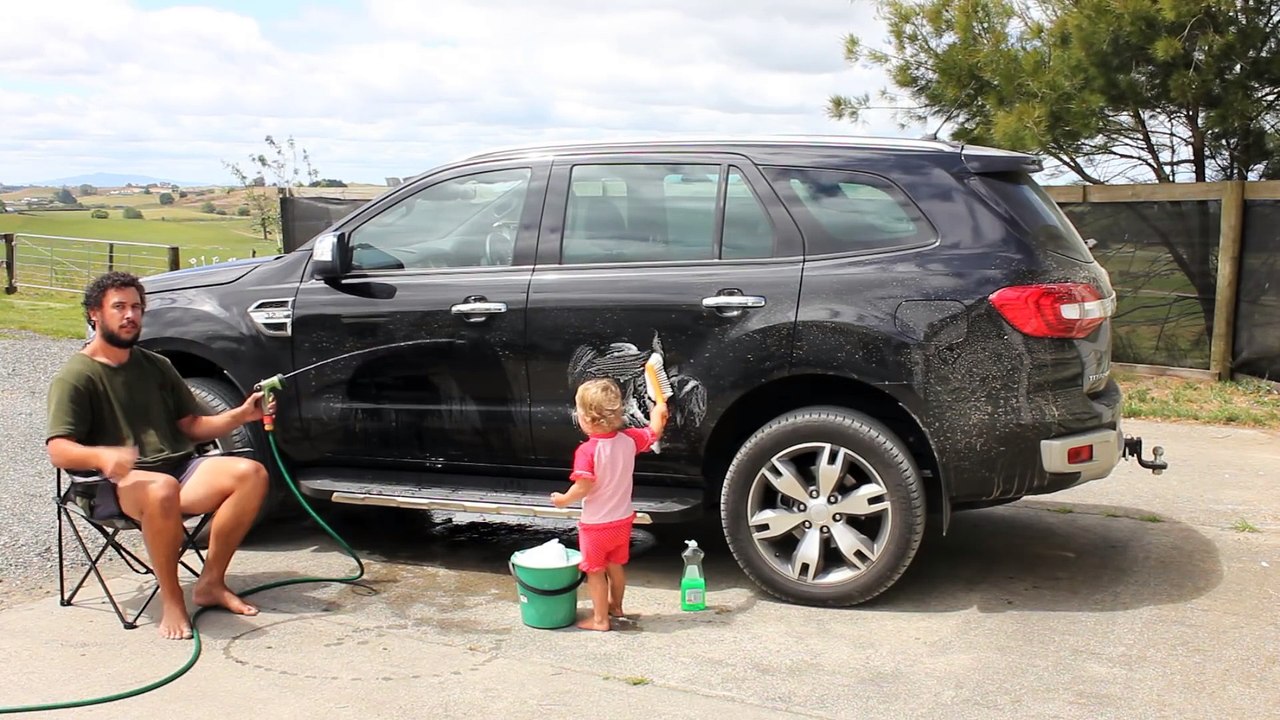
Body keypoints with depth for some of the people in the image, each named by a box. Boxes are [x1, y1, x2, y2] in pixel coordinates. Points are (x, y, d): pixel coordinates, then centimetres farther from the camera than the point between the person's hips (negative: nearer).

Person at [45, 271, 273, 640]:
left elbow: (193, 426, 19)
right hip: (115, 486, -6)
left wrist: (240, 415, 0)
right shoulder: (75, 377, 0)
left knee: (251, 473, -20)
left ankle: (211, 583, -10)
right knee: (162, 489, -41)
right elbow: (58, 450, -13)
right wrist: (102, 456, -35)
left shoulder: (156, 365, 20)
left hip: (179, 468, 6)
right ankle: (171, 600, -23)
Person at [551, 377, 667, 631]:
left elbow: (582, 487, -28)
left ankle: (600, 619, 15)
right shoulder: (628, 439, -8)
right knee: (616, 566, 25)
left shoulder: (587, 450, -25)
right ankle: (615, 606, 42)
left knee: (595, 572, 9)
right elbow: (654, 433, 7)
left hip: (596, 524, -6)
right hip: (622, 520, 6)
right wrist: (658, 412, 25)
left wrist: (563, 499, -10)